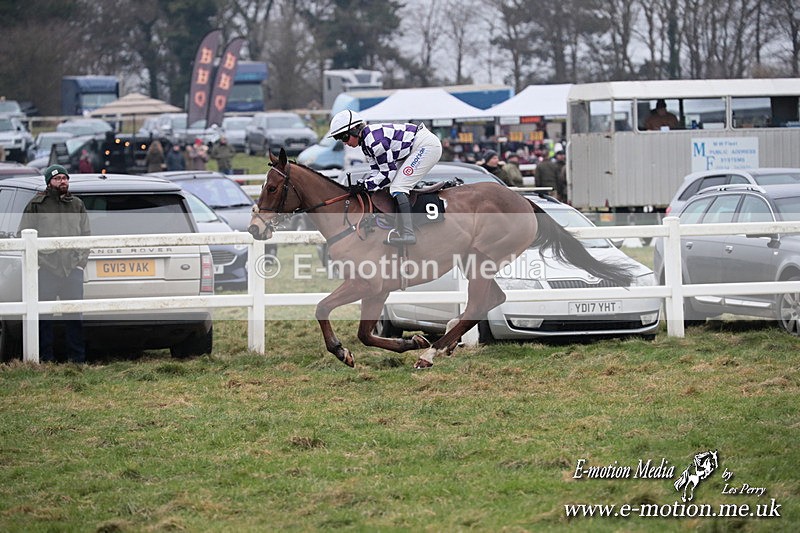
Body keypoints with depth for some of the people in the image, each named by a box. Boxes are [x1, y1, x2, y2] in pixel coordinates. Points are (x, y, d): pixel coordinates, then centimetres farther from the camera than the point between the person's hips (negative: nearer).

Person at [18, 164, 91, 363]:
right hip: (46, 268, -3)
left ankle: (77, 357, 6)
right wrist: (35, 262, -5)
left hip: (72, 268, 3)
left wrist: (81, 261, 8)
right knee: (44, 314, -3)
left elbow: (86, 235, 19)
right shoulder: (36, 205, 4)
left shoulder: (77, 205, 15)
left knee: (74, 315, 2)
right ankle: (46, 356, 2)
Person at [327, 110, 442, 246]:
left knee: (397, 187, -15)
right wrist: (360, 185, -6)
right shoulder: (366, 142, 8)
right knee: (397, 187, 10)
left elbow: (389, 173, -21)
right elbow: (376, 171, 9)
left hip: (427, 146, -11)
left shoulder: (374, 141, -24)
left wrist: (365, 186, -16)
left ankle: (407, 234, -21)